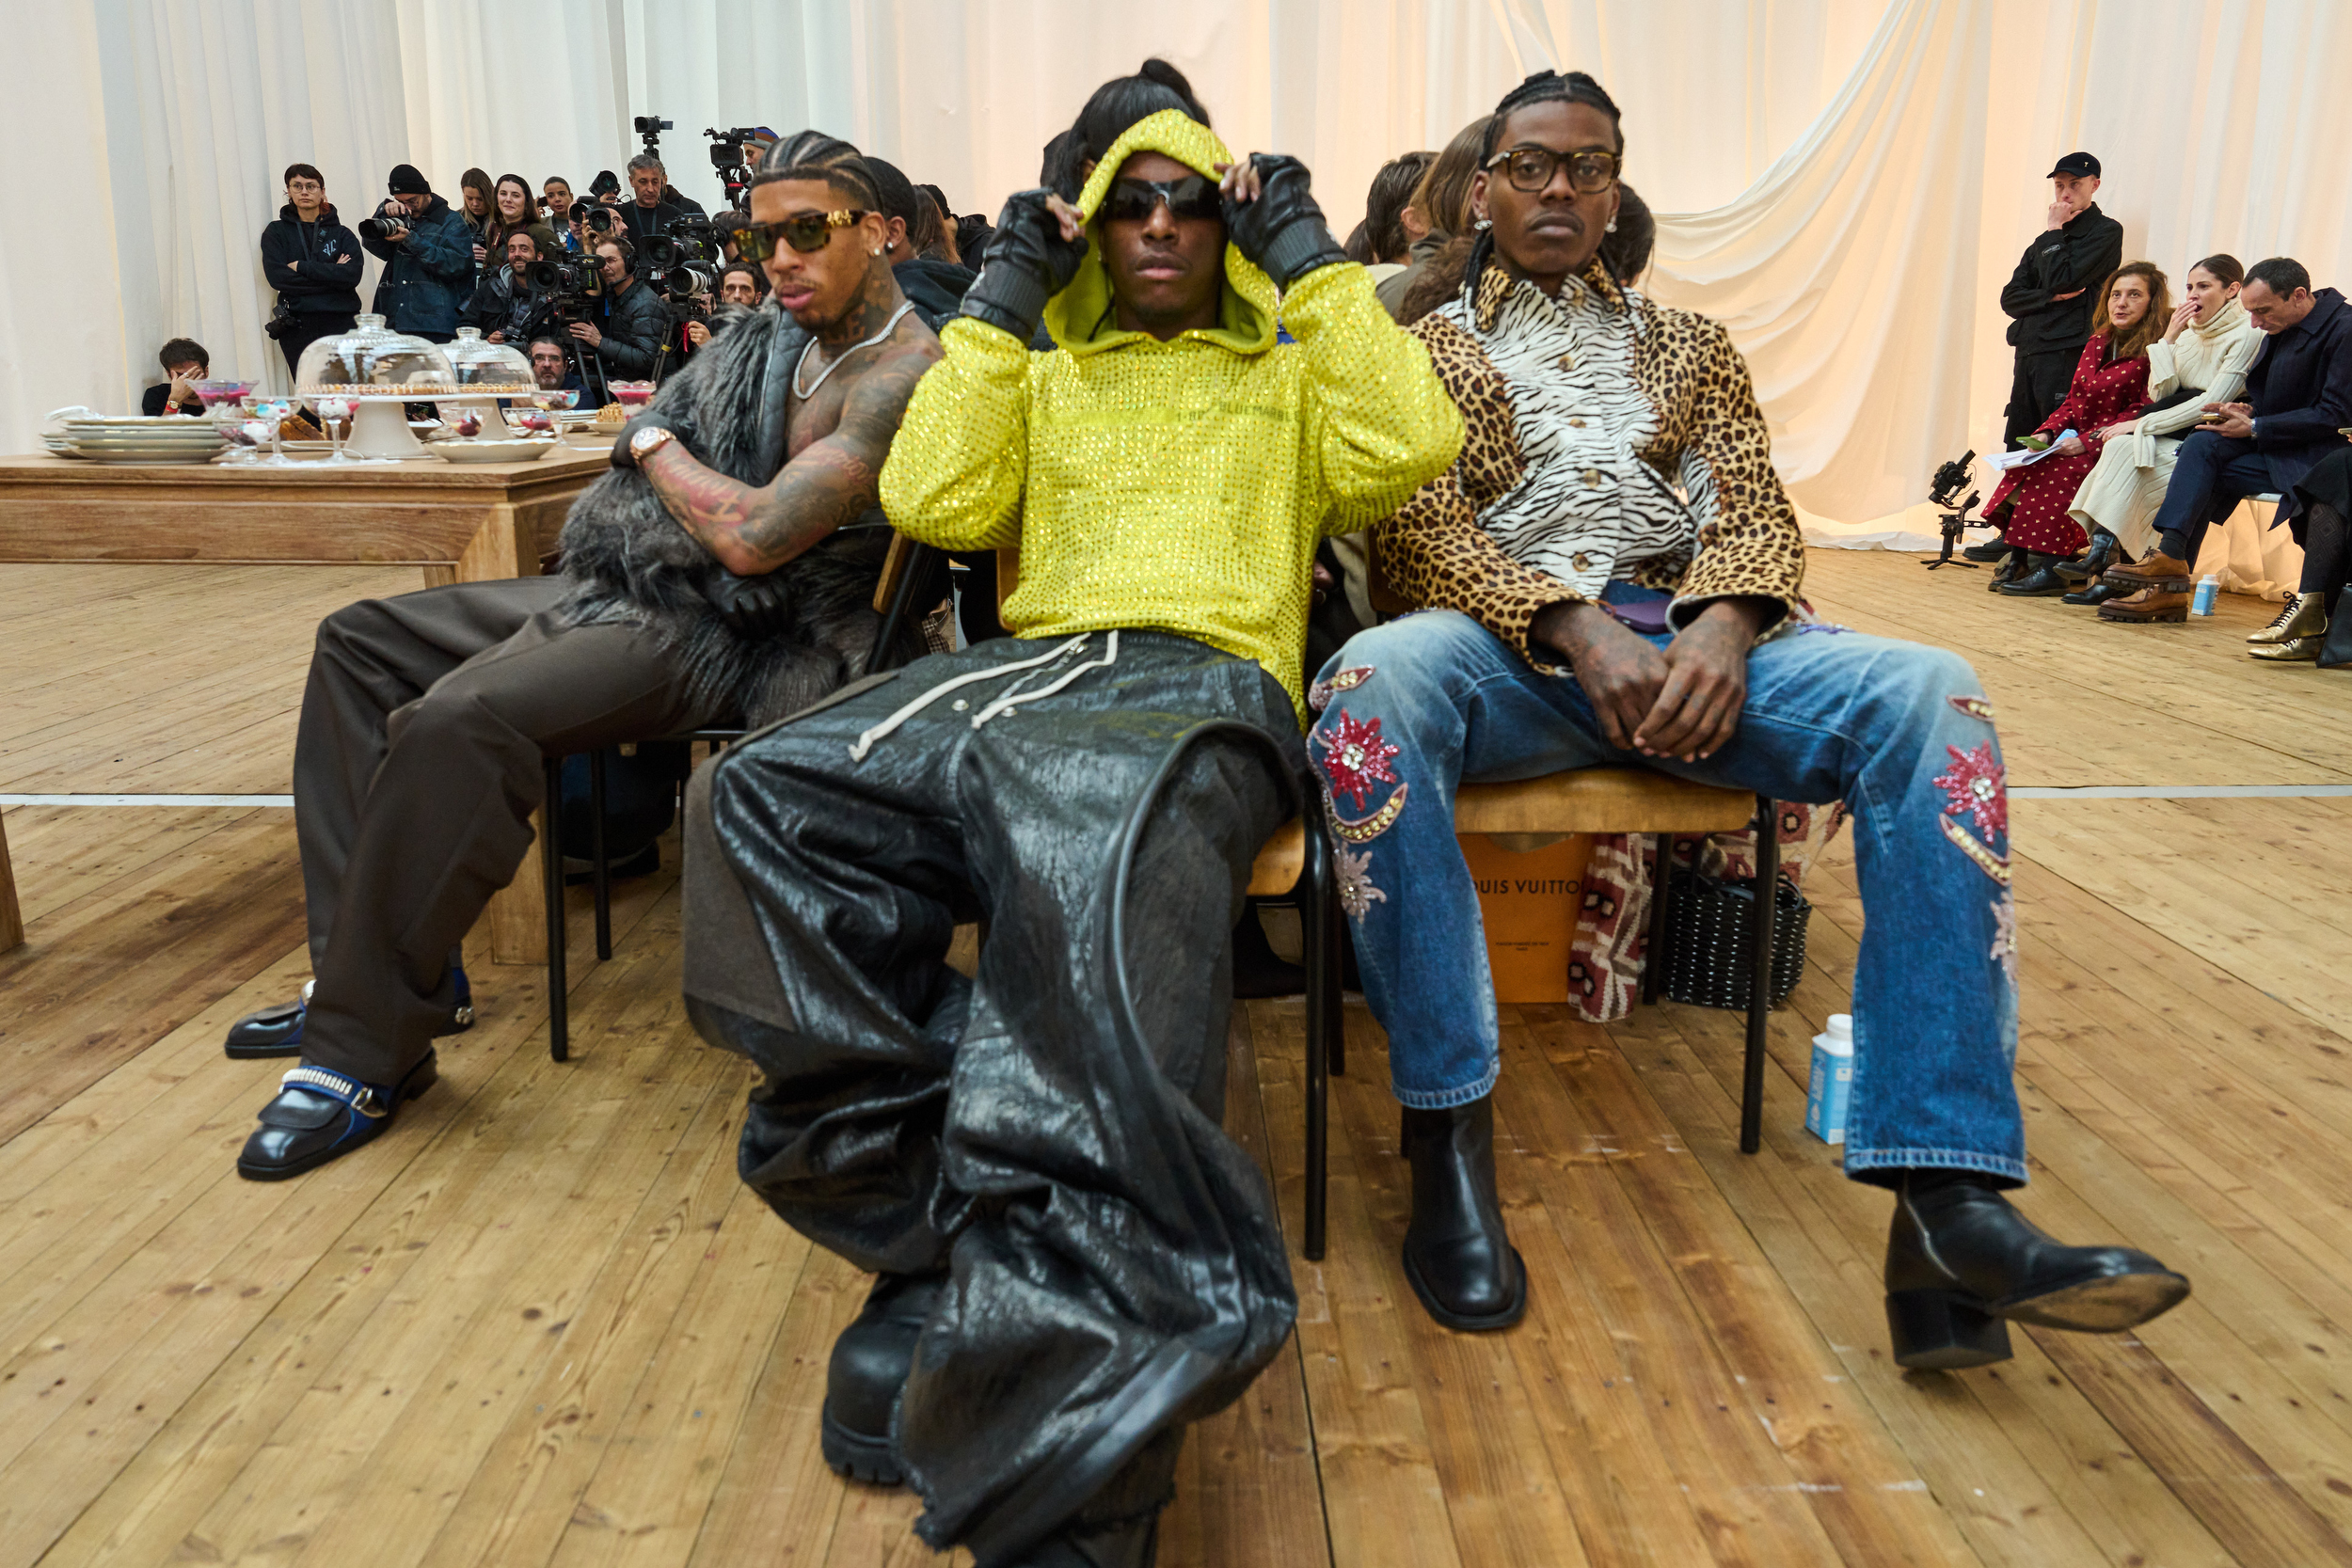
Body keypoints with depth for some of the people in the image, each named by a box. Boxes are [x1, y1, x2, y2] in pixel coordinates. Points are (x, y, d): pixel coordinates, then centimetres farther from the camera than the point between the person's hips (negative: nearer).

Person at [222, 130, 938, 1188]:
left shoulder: (902, 374, -16)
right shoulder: (778, 338, 14)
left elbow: (753, 538, -23)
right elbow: (651, 433, 23)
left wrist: (655, 446, -7)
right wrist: (652, 438, 1)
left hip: (735, 637, -11)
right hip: (642, 584, 11)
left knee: (457, 720, -32)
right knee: (361, 640, 13)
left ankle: (367, 1055, -15)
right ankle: (368, 968, 9)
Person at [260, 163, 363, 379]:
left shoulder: (342, 234, 13)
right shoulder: (276, 232, 13)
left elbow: (352, 275, -4)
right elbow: (276, 276, -3)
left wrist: (301, 267, -6)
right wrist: (331, 274, -4)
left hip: (341, 323, 0)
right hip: (298, 328, 0)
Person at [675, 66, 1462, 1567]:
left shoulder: (1289, 376, 26)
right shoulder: (1042, 378, 31)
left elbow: (1410, 442, 4)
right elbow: (932, 502, 13)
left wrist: (1310, 258, 11)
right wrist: (1001, 298, 16)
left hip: (1208, 683, -3)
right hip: (1028, 668, 4)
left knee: (1093, 859, -41)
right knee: (766, 795, -28)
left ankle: (1063, 1447, -40)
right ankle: (954, 1241, -26)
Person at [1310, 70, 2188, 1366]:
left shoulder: (1689, 344, 29)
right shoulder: (1418, 346, 20)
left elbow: (1753, 504, 13)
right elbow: (1416, 525, 2)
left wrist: (1722, 627, -13)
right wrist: (1579, 629, -16)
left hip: (1690, 630, 3)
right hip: (1508, 635, -2)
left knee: (1930, 696, -27)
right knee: (1370, 682, -38)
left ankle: (1948, 1205, -33)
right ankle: (1447, 1139, -30)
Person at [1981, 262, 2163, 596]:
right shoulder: (2098, 343, 16)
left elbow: (2147, 414, -15)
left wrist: (2086, 442, -20)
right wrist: (2048, 432, -2)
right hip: (2081, 440, 7)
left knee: (2053, 469, -28)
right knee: (2026, 465, -18)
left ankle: (2049, 567, -25)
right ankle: (2020, 557, -18)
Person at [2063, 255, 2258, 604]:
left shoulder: (2246, 336, -7)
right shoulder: (2189, 333, 17)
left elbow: (2212, 404, -16)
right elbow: (2159, 394, 5)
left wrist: (2142, 424, -18)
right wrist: (2168, 339, -4)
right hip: (2181, 438, 6)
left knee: (2125, 449, -27)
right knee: (2121, 446, -24)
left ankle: (2102, 556, -29)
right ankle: (2101, 561, -32)